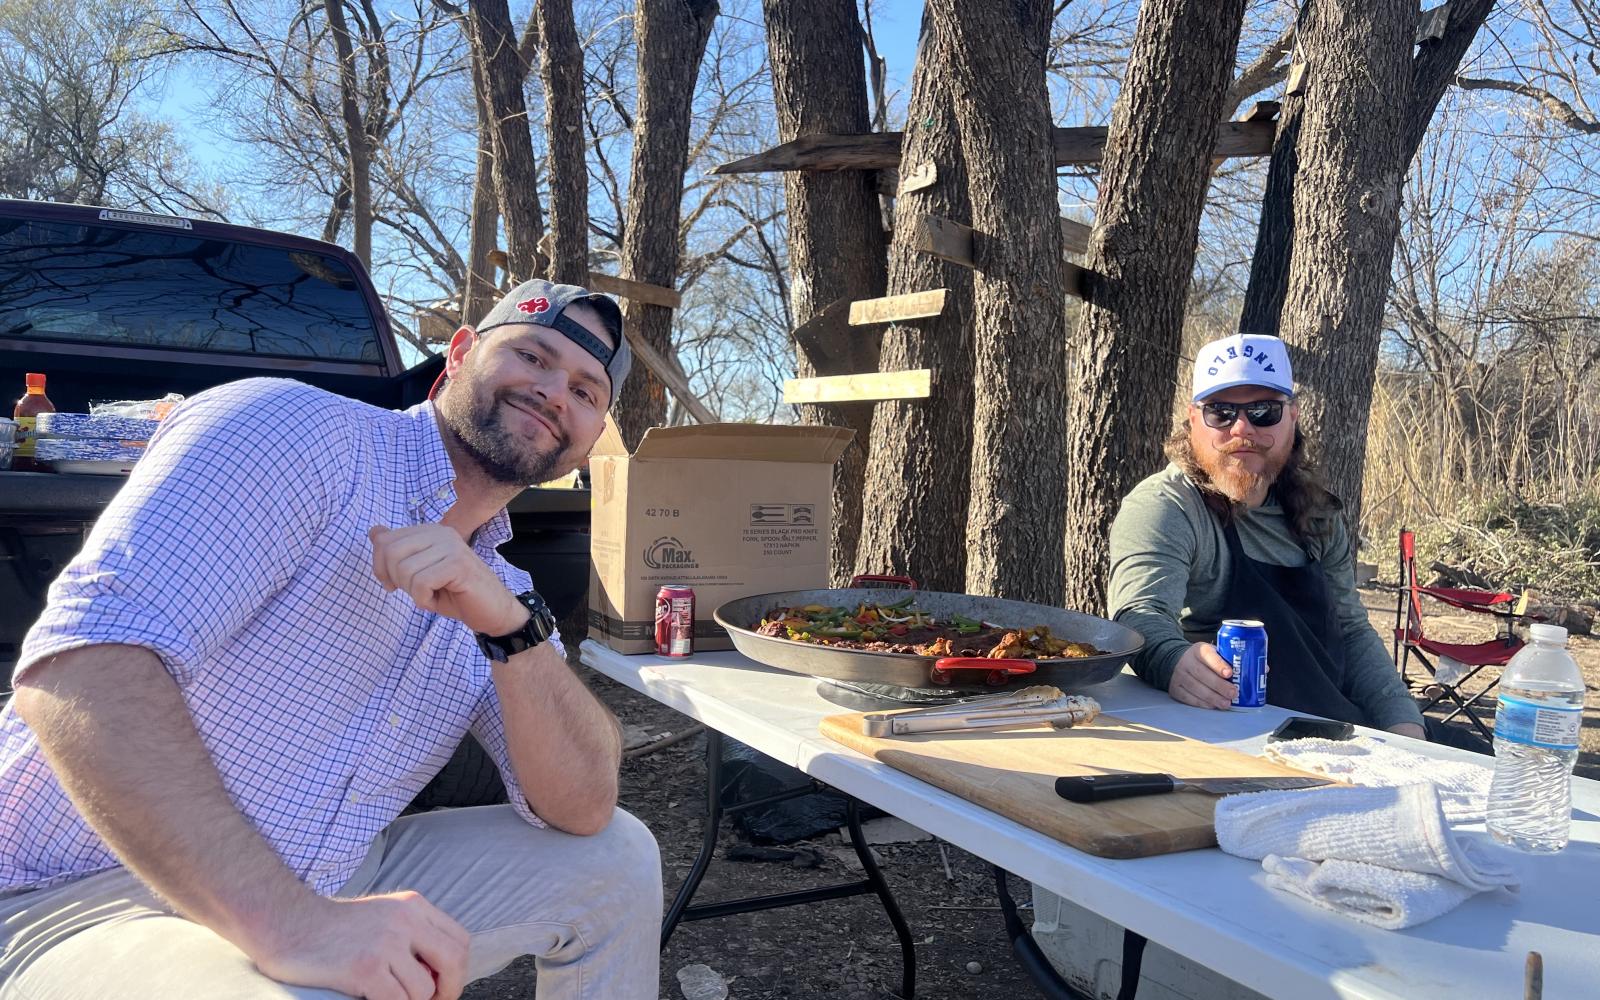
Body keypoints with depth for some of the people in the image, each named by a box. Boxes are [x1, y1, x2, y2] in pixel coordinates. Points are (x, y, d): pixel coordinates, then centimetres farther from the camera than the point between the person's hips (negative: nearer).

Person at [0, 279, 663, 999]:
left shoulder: (500, 589, 9)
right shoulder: (294, 427, -13)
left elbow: (582, 809, -2)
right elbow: (78, 667, -26)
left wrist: (510, 626, -19)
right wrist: (286, 920, -35)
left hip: (333, 889, 8)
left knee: (617, 862, 3)